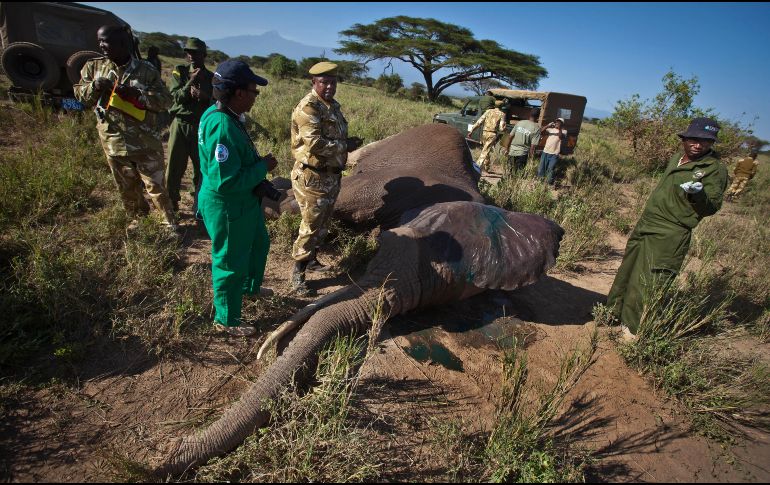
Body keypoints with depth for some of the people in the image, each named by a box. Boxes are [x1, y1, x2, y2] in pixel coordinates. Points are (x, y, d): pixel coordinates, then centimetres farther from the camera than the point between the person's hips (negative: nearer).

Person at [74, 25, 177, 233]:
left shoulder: (146, 70, -6)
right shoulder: (94, 66, 5)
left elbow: (165, 100, -10)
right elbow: (79, 94, 10)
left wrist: (137, 94, -22)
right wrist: (94, 86, -11)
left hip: (145, 142, -4)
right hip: (113, 142, 4)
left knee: (155, 184, 3)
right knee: (126, 186, 17)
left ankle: (169, 220, 18)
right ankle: (137, 217, 37)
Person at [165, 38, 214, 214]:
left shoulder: (211, 77, 8)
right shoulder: (179, 71, 5)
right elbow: (177, 97, -6)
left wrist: (203, 96, -16)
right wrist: (191, 81, -18)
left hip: (201, 127, 1)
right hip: (180, 124, -1)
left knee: (202, 166, 6)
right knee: (174, 166, 1)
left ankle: (199, 203, 21)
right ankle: (171, 202, 16)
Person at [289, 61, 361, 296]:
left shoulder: (333, 105, 12)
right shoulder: (308, 107, -17)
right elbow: (314, 143, -27)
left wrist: (348, 142, 2)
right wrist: (344, 146, -17)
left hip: (331, 175, 9)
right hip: (312, 177, -9)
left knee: (322, 224, 19)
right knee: (310, 226, -4)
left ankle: (311, 260, 37)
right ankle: (297, 273, 9)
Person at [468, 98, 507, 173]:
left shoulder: (488, 111, 6)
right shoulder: (502, 114, -2)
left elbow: (479, 122, -1)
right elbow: (501, 128, -8)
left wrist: (471, 131, 1)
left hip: (484, 133, 4)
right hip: (492, 134, -4)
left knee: (485, 150, 20)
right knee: (485, 152, -4)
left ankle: (487, 167, 30)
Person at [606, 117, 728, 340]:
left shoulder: (715, 169, -9)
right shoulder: (677, 159, 12)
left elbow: (711, 208, -12)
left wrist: (699, 193, -31)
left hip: (669, 237, -8)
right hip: (645, 226, 8)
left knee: (649, 283, -6)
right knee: (628, 270, 19)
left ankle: (636, 330, 6)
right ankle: (616, 310, 36)